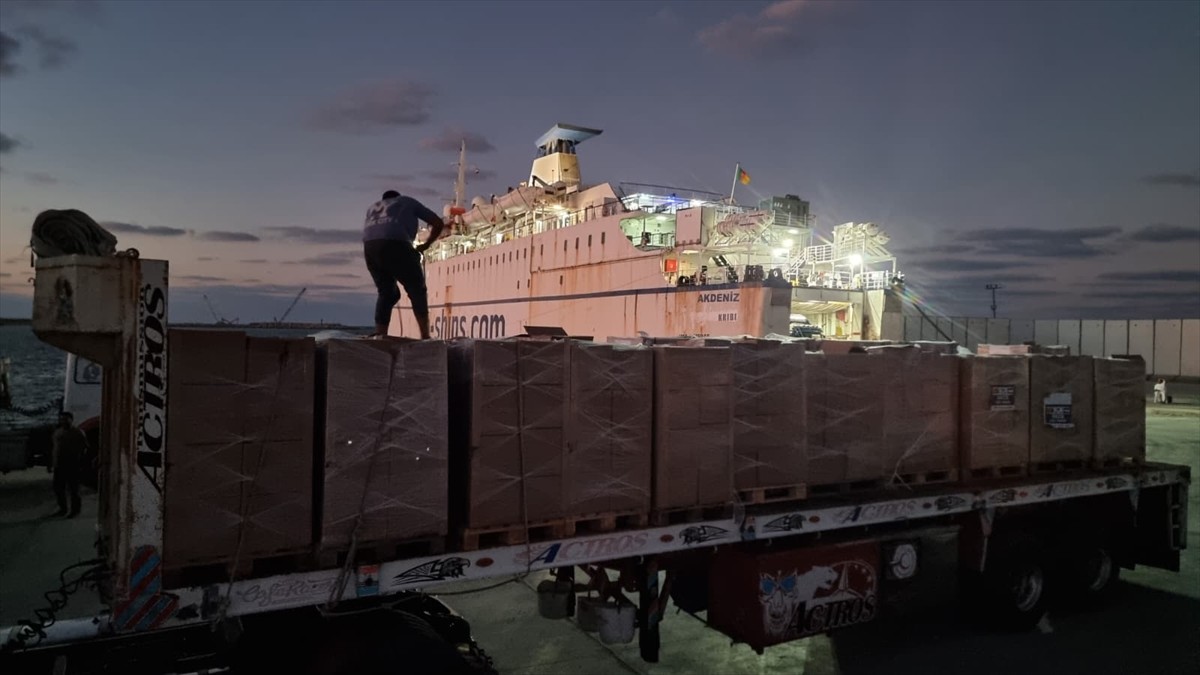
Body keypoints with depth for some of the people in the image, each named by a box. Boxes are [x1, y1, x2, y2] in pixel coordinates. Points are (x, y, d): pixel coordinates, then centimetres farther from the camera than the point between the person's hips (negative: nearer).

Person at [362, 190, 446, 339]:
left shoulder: (373, 207, 38)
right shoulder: (408, 202, 28)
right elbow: (438, 223, 26)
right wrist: (426, 245, 35)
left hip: (369, 247, 5)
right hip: (394, 245, -5)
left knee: (387, 293, 17)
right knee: (417, 290, 4)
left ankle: (379, 335, 7)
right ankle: (425, 336, -4)